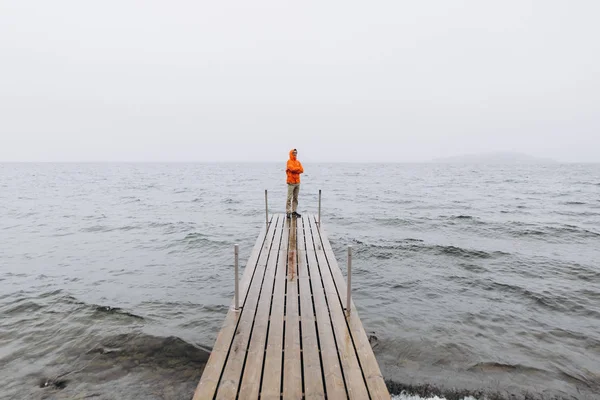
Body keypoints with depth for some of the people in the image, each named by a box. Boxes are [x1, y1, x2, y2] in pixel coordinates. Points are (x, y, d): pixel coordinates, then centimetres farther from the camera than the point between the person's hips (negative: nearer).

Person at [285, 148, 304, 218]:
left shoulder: (298, 162, 15)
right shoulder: (289, 161, -3)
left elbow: (302, 170, 3)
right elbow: (292, 168, -20)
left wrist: (295, 169, -9)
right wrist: (298, 168, -3)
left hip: (297, 182, 7)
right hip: (291, 182, -7)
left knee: (295, 198, 9)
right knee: (289, 198, -7)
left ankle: (294, 211, 15)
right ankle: (288, 212, -5)